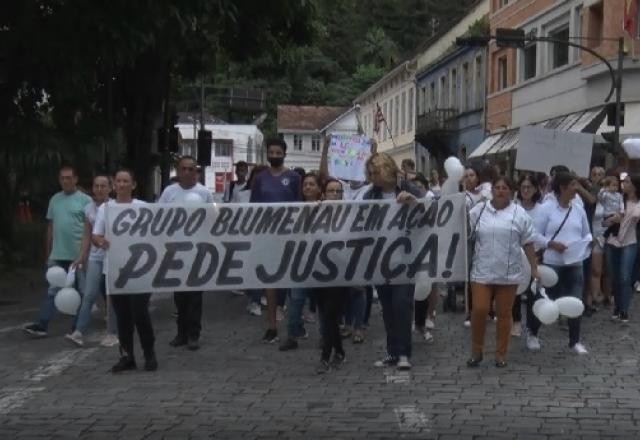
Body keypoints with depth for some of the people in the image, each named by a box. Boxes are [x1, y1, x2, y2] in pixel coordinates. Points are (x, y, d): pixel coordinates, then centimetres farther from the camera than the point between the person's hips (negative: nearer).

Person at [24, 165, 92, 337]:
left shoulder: (85, 200, -5)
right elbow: (50, 228, 15)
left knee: (81, 292, 7)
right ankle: (42, 325, 1)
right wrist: (48, 253, 14)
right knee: (52, 290, 2)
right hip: (57, 255, 4)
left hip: (79, 256, -4)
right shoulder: (54, 199, 10)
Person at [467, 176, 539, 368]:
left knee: (504, 314, 6)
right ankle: (476, 351, 11)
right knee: (479, 310, -5)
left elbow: (528, 243, 3)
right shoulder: (478, 210, 3)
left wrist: (534, 267, 1)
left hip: (508, 274, 0)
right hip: (482, 272, 0)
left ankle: (501, 353, 16)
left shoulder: (519, 214, 1)